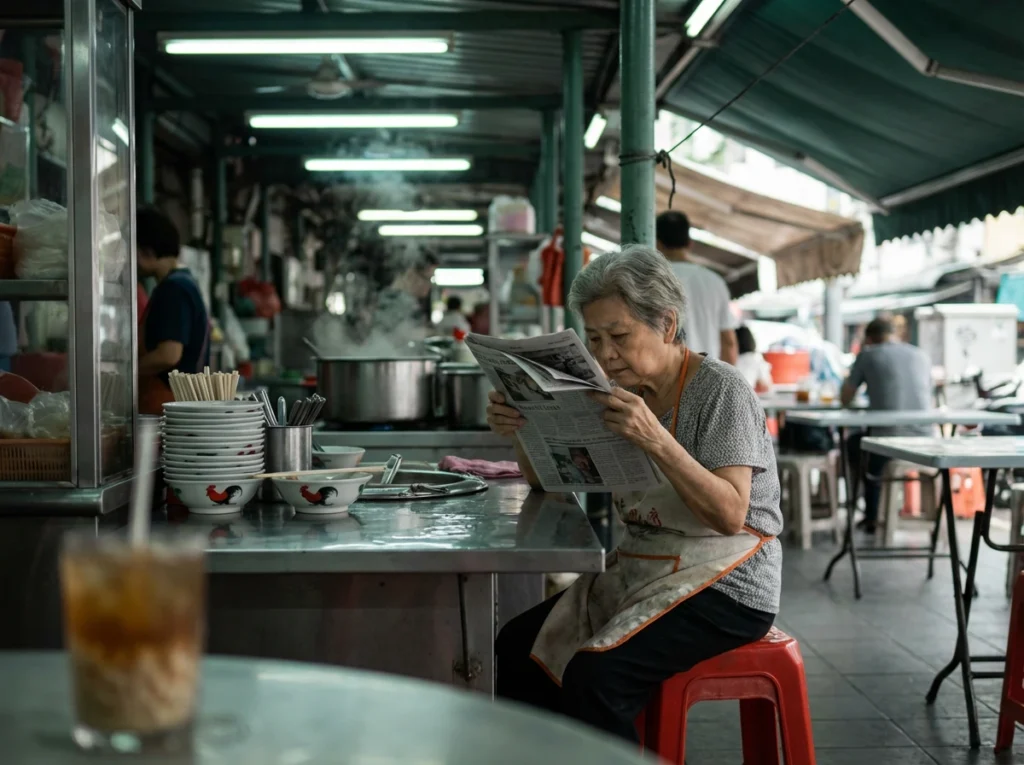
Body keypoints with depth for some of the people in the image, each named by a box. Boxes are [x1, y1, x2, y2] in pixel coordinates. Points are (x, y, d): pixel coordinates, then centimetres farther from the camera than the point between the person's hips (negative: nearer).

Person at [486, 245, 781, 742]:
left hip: (724, 589, -7)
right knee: (518, 646, -8)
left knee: (595, 675, -27)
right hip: (640, 573, 7)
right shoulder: (622, 390, 7)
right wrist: (521, 431, -9)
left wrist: (655, 441, -36)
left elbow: (730, 514, -23)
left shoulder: (719, 389, -12)